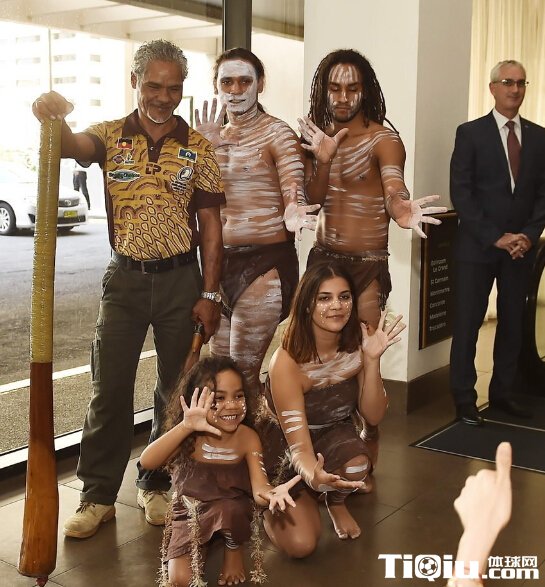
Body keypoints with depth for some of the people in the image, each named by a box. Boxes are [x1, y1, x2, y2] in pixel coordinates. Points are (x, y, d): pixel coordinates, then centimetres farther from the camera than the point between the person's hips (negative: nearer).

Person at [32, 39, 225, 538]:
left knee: (176, 389, 9)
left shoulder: (198, 148, 0)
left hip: (181, 278, 1)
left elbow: (211, 225, 0)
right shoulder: (111, 136, 0)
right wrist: (55, 118, -48)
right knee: (109, 389, 2)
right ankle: (98, 496, 14)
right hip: (125, 277, 0)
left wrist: (209, 295, -5)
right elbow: (73, 145, -24)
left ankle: (157, 484, 27)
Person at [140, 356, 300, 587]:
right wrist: (185, 427, -43)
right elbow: (147, 462, -31)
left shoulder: (247, 437, -15)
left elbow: (259, 489, -23)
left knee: (228, 508, -36)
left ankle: (234, 549, -3)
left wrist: (271, 493, -49)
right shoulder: (189, 437, -15)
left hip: (232, 511, 0)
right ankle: (203, 546, 11)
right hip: (189, 515, 0)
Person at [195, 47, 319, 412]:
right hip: (220, 260, 7)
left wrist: (293, 215, -37)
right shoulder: (213, 135, 11)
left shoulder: (278, 133, -7)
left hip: (265, 262, -7)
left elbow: (294, 194, -14)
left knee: (243, 371, -4)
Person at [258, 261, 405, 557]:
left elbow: (373, 416, -12)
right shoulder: (287, 361, -30)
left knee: (357, 465, -34)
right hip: (284, 445, -3)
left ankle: (336, 502, 4)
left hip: (334, 434, 3)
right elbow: (299, 443, -32)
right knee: (300, 544, -21)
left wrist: (372, 359, -28)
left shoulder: (359, 339, -15)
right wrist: (313, 475, -57)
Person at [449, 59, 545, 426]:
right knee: (468, 323, 0)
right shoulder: (470, 133, -1)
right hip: (478, 246, -3)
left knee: (513, 323, 8)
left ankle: (503, 393, 21)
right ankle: (465, 399, 8)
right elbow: (461, 193, -8)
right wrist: (495, 238, -14)